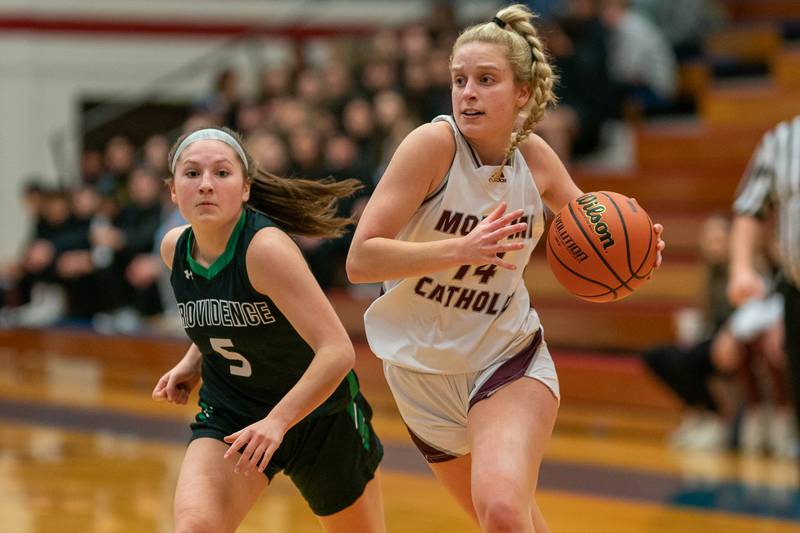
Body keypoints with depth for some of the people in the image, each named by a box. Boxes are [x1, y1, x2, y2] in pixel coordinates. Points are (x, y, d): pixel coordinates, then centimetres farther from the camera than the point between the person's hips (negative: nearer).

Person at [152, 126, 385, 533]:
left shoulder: (266, 248, -27)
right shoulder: (175, 248, -7)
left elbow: (337, 352, -33)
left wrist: (277, 421, -40)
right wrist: (194, 361, 3)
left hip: (318, 416, -4)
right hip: (229, 419, 4)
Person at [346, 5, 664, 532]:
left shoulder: (534, 156, -7)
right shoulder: (434, 143, -18)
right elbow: (361, 260, -24)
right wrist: (463, 249, -35)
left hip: (509, 361, 0)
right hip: (423, 373, 0)